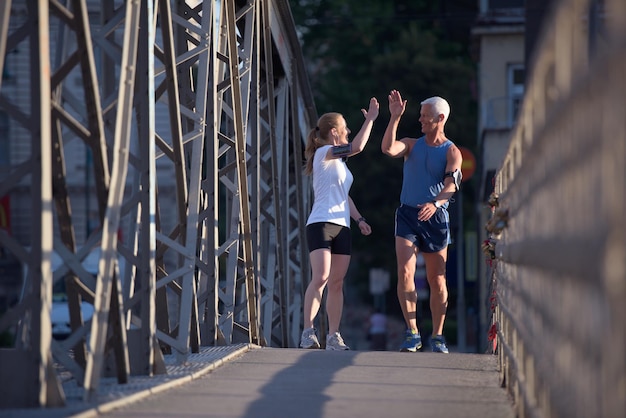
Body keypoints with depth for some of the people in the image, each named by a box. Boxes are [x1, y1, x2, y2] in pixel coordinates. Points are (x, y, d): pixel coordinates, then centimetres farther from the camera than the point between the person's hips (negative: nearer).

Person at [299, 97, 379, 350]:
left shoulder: (339, 162, 23)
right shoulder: (324, 153, -4)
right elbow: (357, 147, -19)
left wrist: (359, 219, 17)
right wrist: (370, 119, -12)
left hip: (341, 226, 9)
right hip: (321, 223, -9)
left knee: (337, 283, 4)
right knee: (321, 278, -19)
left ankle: (334, 336, 4)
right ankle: (308, 332, -20)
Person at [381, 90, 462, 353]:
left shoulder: (452, 152, 2)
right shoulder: (412, 145, 11)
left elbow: (451, 184, -14)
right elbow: (387, 148, -10)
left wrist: (435, 203, -33)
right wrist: (395, 118, -13)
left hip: (435, 218, -1)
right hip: (408, 214, 1)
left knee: (437, 280, 5)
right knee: (405, 272, -16)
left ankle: (437, 336, 16)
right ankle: (412, 333, -15)